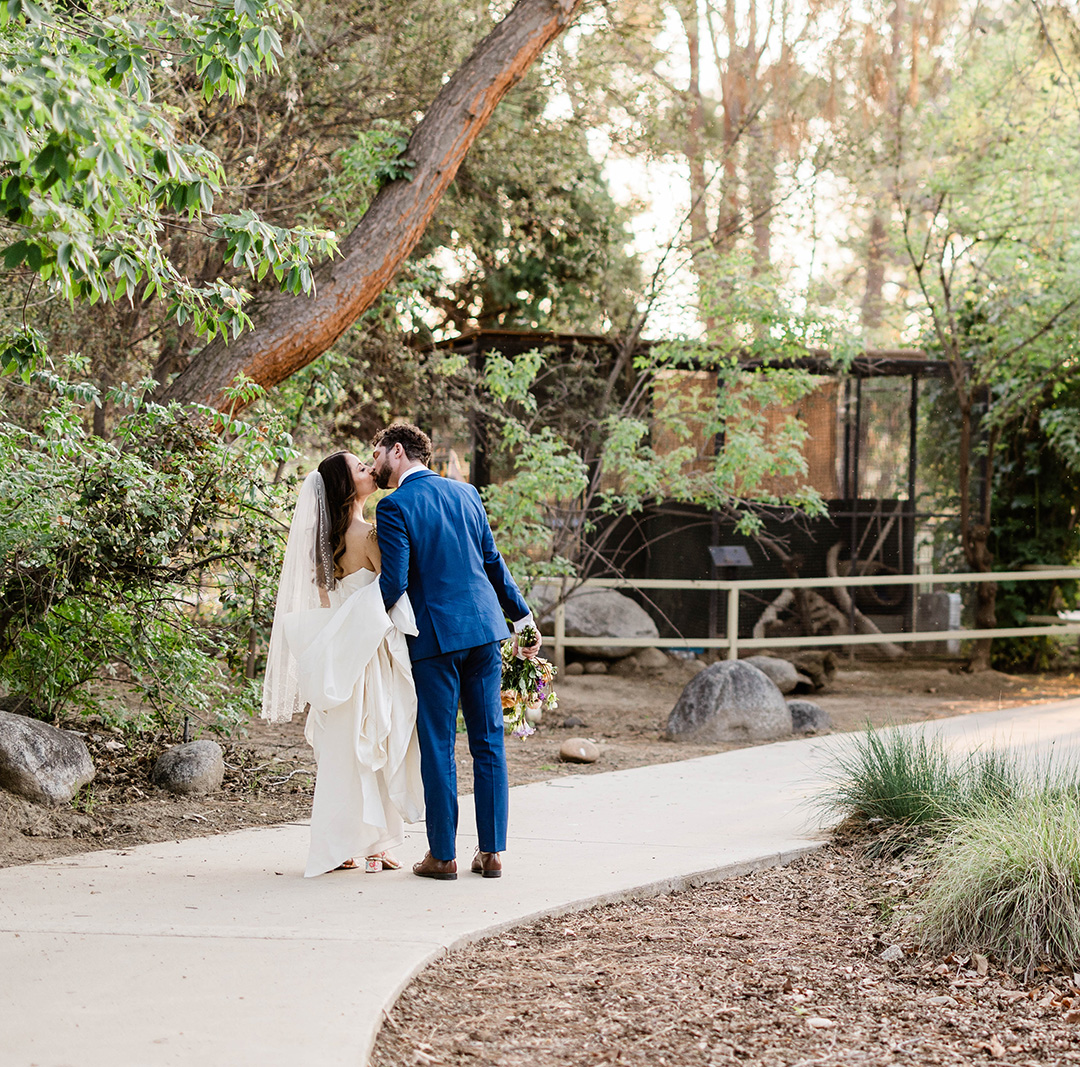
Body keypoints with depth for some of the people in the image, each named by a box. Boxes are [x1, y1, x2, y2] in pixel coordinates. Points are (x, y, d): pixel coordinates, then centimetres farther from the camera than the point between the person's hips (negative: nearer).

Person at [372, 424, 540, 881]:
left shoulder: (394, 507, -8)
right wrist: (523, 617, 22)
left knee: (437, 747, 2)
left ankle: (443, 855, 6)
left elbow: (394, 583, -14)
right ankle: (492, 851, 11)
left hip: (435, 636, -5)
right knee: (488, 743, 9)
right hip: (485, 628, 5)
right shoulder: (465, 492, 11)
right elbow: (493, 562, 15)